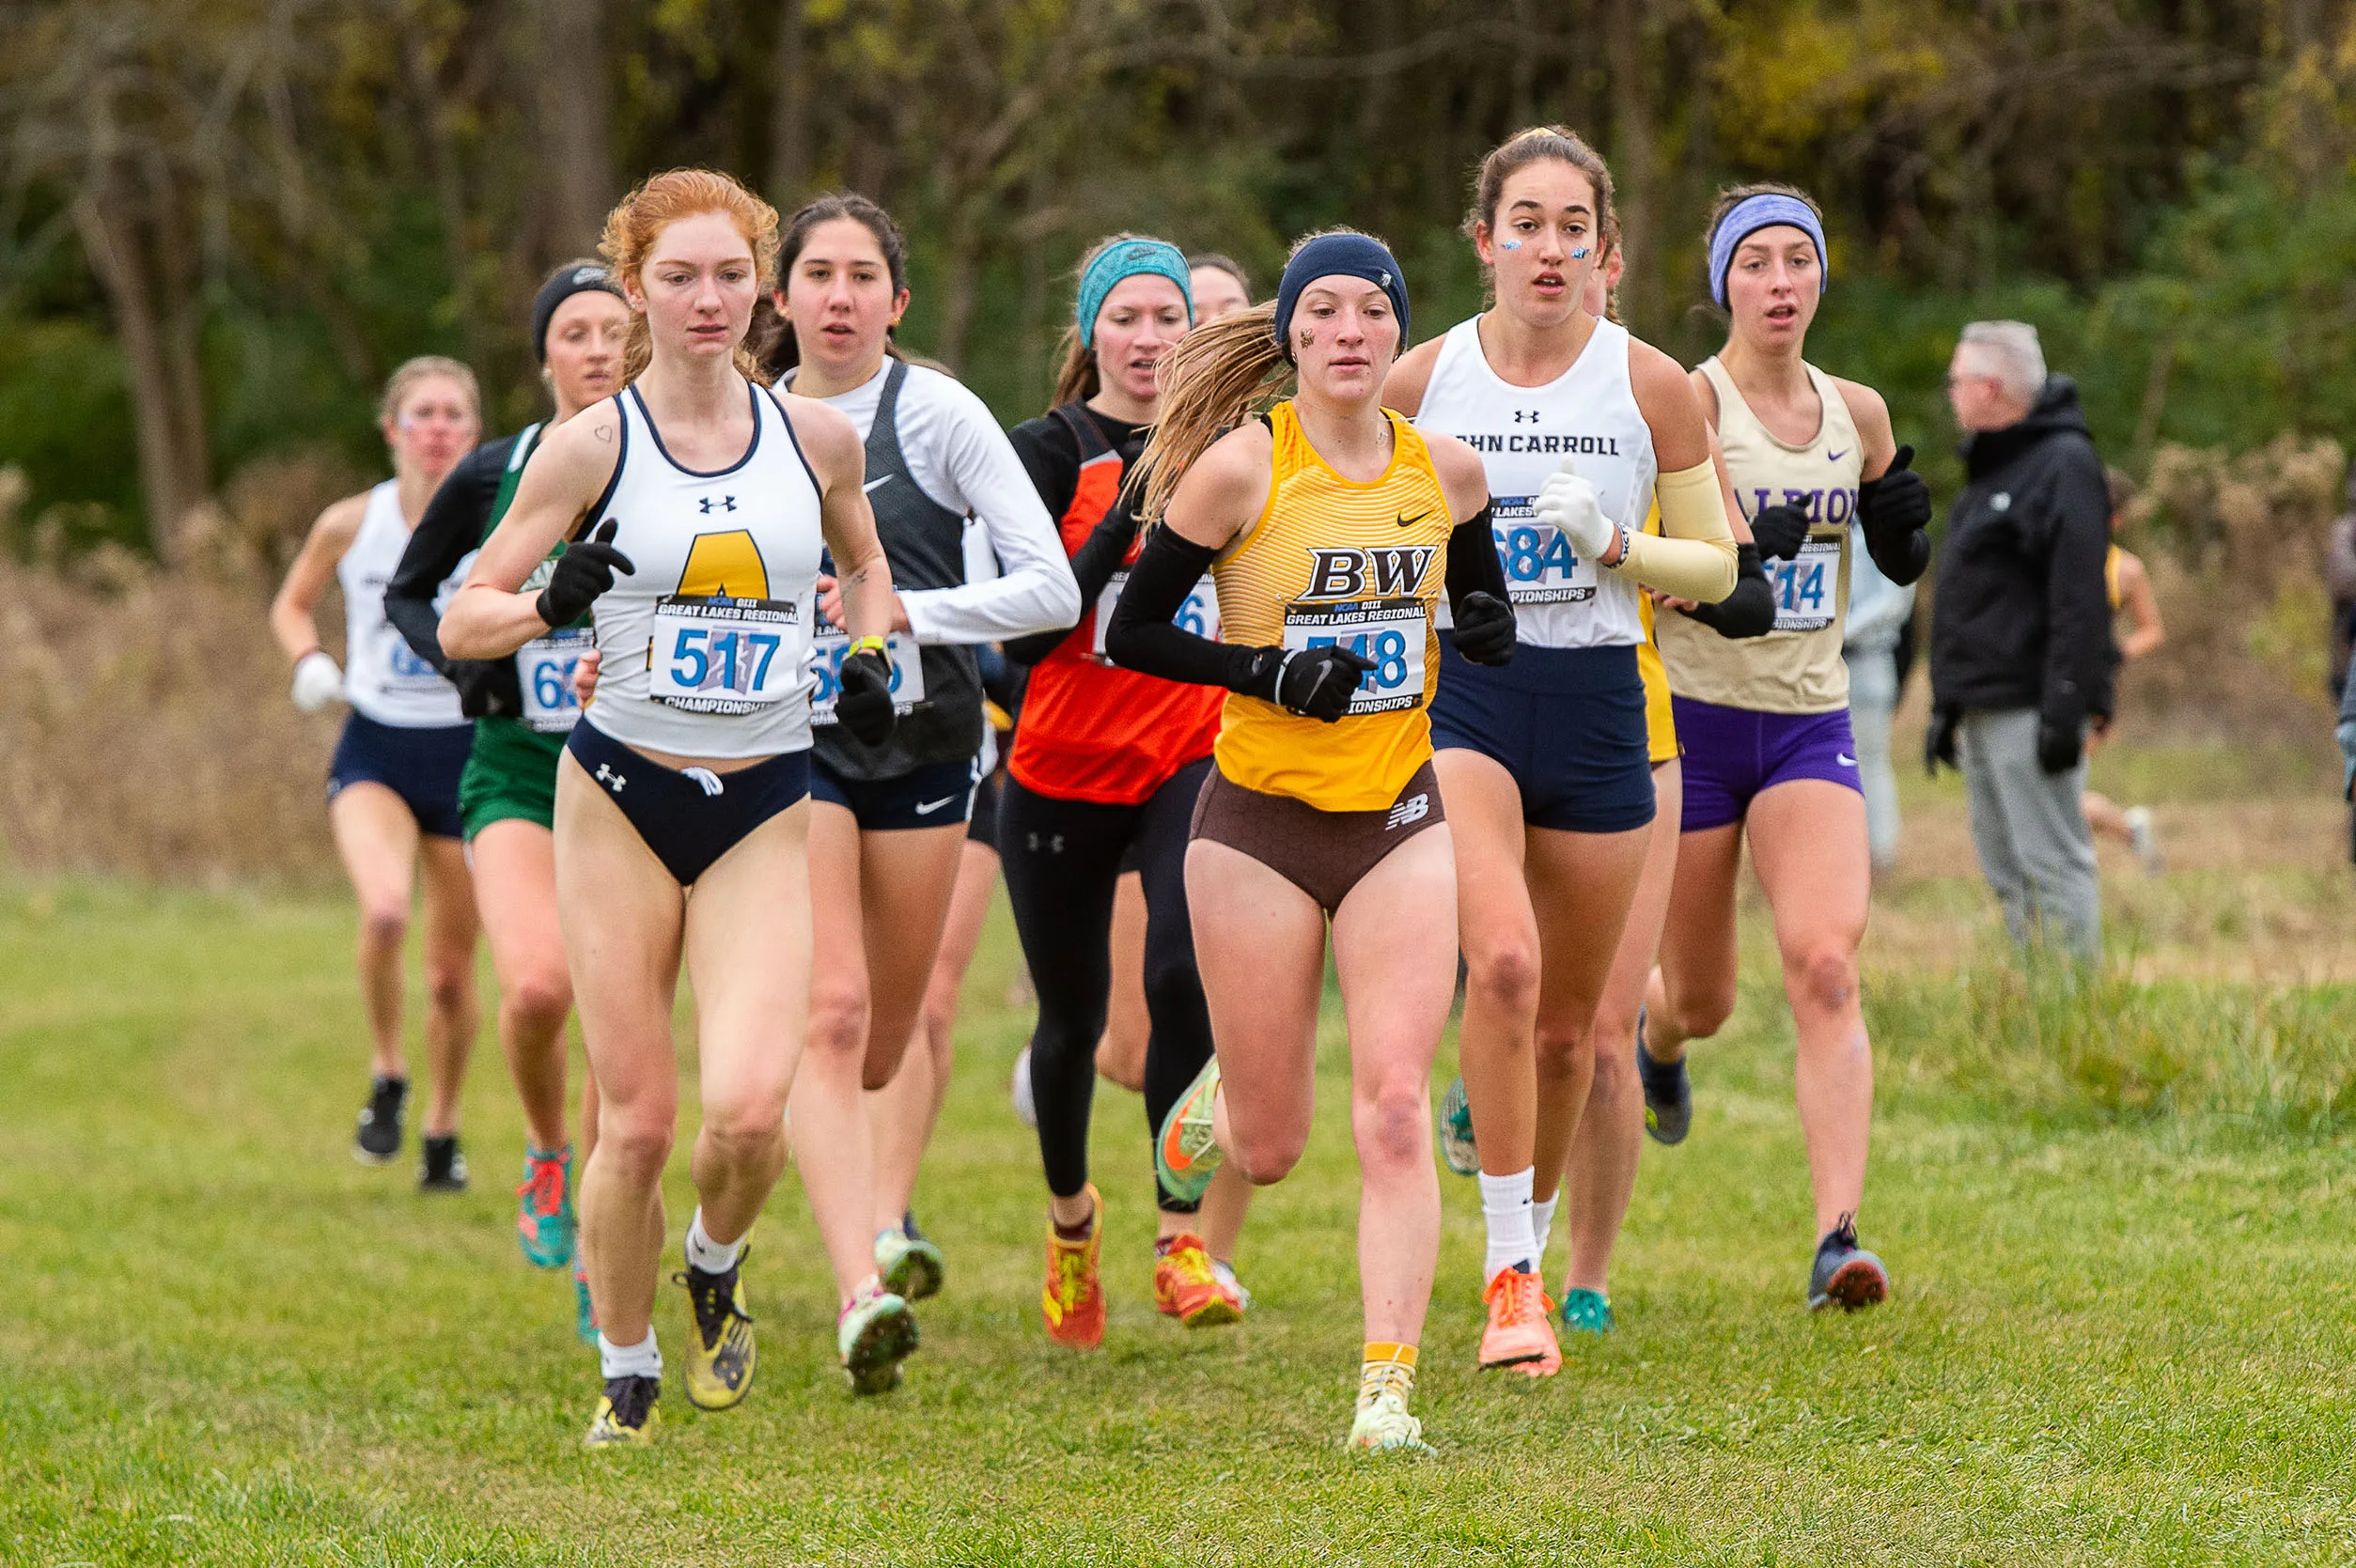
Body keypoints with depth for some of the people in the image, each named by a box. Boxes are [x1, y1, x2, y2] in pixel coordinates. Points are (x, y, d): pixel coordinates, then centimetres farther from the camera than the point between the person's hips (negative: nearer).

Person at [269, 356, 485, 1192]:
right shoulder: (350, 525, -3)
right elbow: (292, 605, 14)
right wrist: (309, 662, -6)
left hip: (467, 752, 1)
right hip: (375, 751, -1)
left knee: (452, 972, 8)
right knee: (384, 909, -29)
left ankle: (443, 1125, 32)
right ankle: (386, 1079, -5)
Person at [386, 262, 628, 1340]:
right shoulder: (494, 475, -1)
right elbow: (407, 592, 13)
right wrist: (458, 660, -6)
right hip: (516, 774, -1)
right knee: (537, 988, -24)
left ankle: (594, 1268, 12)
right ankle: (546, 1157, 7)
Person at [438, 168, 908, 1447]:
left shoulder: (815, 437, 3)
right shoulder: (592, 445, -5)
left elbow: (864, 559, 25)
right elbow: (459, 624, -3)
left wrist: (868, 656, 6)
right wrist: (553, 605, -23)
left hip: (765, 812, 1)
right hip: (621, 802, -1)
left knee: (749, 1108, -16)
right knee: (637, 1120, -3)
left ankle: (716, 1266, 18)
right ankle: (626, 1374, 19)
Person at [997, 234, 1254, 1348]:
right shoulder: (1049, 451, -6)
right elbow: (1025, 631, -17)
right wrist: (1124, 524, -25)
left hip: (1192, 763, 1)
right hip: (1063, 777, -1)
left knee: (1186, 980, -23)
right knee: (1073, 1018, 11)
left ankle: (1187, 1241, -17)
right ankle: (1070, 1215, 40)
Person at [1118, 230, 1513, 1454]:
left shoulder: (1448, 470, 2)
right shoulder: (1242, 466, -9)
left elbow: (1485, 610, 19)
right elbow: (1131, 632, -5)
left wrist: (1488, 629, -4)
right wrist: (1269, 672, -18)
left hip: (1402, 818, 2)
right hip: (1262, 817, -2)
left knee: (1394, 1108, -12)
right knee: (1270, 1150, 5)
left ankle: (1386, 1393, -10)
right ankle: (1210, 1106, 42)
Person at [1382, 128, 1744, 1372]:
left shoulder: (1650, 384, 0)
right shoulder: (1419, 382, 1)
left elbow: (1715, 567, 5)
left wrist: (1615, 544, -13)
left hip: (1596, 707, 2)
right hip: (1457, 697, -1)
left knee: (1567, 1019, 10)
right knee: (1504, 964, -24)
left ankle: (1534, 1234, 34)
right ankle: (1510, 1269, -18)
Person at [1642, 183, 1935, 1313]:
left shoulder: (1859, 414, 7)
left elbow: (1898, 565, 21)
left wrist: (1904, 524, -2)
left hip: (1811, 724, 3)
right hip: (1688, 713, -2)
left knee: (1825, 968, -19)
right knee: (1702, 999, 9)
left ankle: (1838, 1238, -25)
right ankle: (1655, 1032, 49)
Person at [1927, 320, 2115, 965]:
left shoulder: (2064, 465, -11)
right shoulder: (1990, 469, 19)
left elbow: (2079, 601, -19)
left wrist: (2063, 712, -24)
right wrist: (1945, 705, 21)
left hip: (2030, 710, -10)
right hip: (1982, 711, 10)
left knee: (2053, 863, -9)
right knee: (2006, 872, 10)